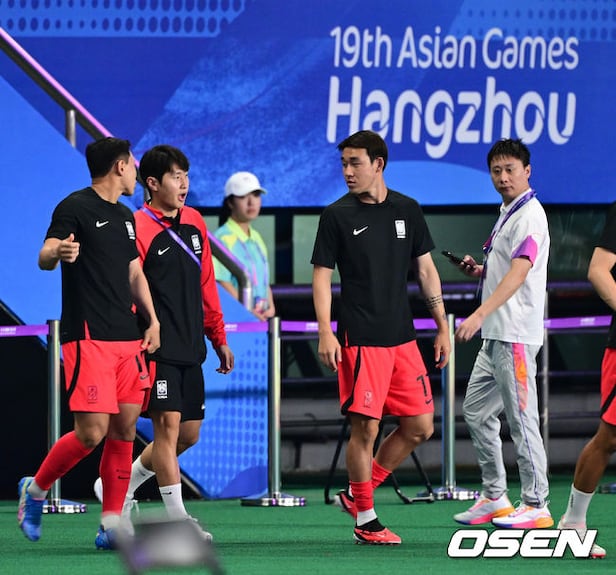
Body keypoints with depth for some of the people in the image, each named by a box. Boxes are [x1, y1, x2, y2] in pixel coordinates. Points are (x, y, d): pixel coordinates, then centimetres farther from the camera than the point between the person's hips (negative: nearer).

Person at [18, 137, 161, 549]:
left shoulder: (125, 217, 19)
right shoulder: (76, 207, -6)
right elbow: (45, 257, -17)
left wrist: (152, 319, 13)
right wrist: (57, 252, -41)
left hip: (128, 339, 8)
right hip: (88, 337, -8)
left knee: (125, 429, 2)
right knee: (92, 433, -12)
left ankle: (112, 526, 7)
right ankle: (35, 491, 10)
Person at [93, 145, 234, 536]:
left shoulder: (194, 223, 12)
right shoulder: (139, 229, -10)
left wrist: (218, 338, 19)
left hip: (190, 349, 8)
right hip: (157, 350, -8)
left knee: (189, 434, 9)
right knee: (168, 425, -11)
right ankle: (177, 518, -9)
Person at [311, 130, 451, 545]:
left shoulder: (407, 211, 8)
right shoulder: (337, 215, -2)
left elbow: (426, 270, 14)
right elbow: (322, 276, -2)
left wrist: (443, 328, 11)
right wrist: (325, 333, -13)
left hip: (402, 338, 5)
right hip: (360, 340, -5)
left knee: (420, 427, 4)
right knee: (366, 428, -7)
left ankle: (357, 493, 18)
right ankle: (365, 519, 6)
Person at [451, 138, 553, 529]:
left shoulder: (530, 216, -13)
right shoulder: (507, 215, 17)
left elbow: (519, 272, -27)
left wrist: (480, 314, -36)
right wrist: (479, 271, 8)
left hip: (516, 333, -10)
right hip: (495, 334, 10)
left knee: (521, 418, -7)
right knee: (476, 412, 13)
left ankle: (536, 506, -3)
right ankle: (495, 498, 19)